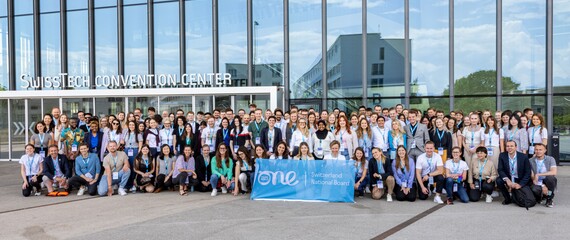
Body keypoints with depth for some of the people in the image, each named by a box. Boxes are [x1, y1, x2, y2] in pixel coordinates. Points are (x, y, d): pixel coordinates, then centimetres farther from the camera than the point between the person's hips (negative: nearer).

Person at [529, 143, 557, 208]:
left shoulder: (550, 159, -4)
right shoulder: (531, 161, -2)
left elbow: (554, 172, -21)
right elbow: (532, 177, -6)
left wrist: (538, 174, -26)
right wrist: (542, 186, -20)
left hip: (548, 183, 0)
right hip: (537, 184, 0)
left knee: (550, 177, -34)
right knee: (534, 190, -35)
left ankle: (549, 199, -10)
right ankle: (541, 196, 7)